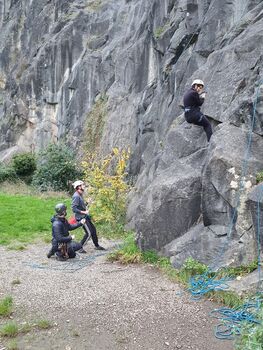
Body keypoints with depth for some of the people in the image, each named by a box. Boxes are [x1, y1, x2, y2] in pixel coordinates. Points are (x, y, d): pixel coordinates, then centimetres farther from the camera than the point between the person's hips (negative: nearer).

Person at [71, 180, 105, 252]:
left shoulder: (80, 195, 11)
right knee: (88, 233, -9)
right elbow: (73, 208, -25)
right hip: (81, 217, -10)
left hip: (85, 216, 10)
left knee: (93, 230, 14)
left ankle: (97, 245, 29)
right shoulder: (76, 196, -20)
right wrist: (83, 212, -23)